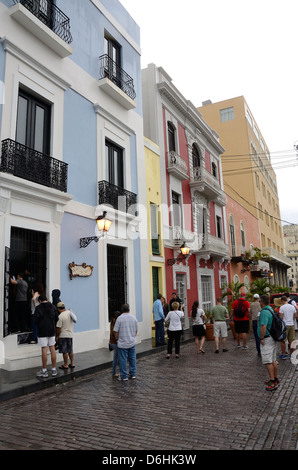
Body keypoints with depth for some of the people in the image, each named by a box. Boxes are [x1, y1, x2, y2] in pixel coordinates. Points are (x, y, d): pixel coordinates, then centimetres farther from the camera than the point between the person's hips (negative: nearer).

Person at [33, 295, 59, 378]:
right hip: (52, 331, 4)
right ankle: (54, 370, 12)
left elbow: (35, 320, -13)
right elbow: (56, 319, 5)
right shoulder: (53, 307, 5)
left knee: (44, 349, -1)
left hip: (42, 331, -4)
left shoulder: (38, 308, -7)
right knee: (52, 349, 7)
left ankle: (44, 371, 5)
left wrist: (40, 324, 9)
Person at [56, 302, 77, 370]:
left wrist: (57, 336, -6)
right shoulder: (69, 312, 0)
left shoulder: (60, 316, -19)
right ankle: (72, 363, 22)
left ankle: (65, 365, 10)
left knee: (65, 351, 3)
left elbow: (58, 328, -18)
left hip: (63, 336, -7)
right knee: (70, 350, 16)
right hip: (70, 334, 7)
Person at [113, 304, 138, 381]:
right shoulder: (134, 318, 1)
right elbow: (136, 331, 9)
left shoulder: (120, 318, -13)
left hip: (122, 343, -4)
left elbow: (116, 331, -11)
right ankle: (133, 374, 23)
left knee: (123, 359, 4)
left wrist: (117, 338, 6)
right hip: (132, 343, 4)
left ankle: (124, 376, 12)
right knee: (132, 358, 14)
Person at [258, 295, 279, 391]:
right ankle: (275, 379, 25)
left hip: (267, 339, -10)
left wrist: (261, 338, -19)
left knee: (267, 361, -7)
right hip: (273, 338, 10)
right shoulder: (271, 310, 12)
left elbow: (263, 326, -27)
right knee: (273, 360, 16)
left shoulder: (264, 312, -20)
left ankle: (273, 382, -6)